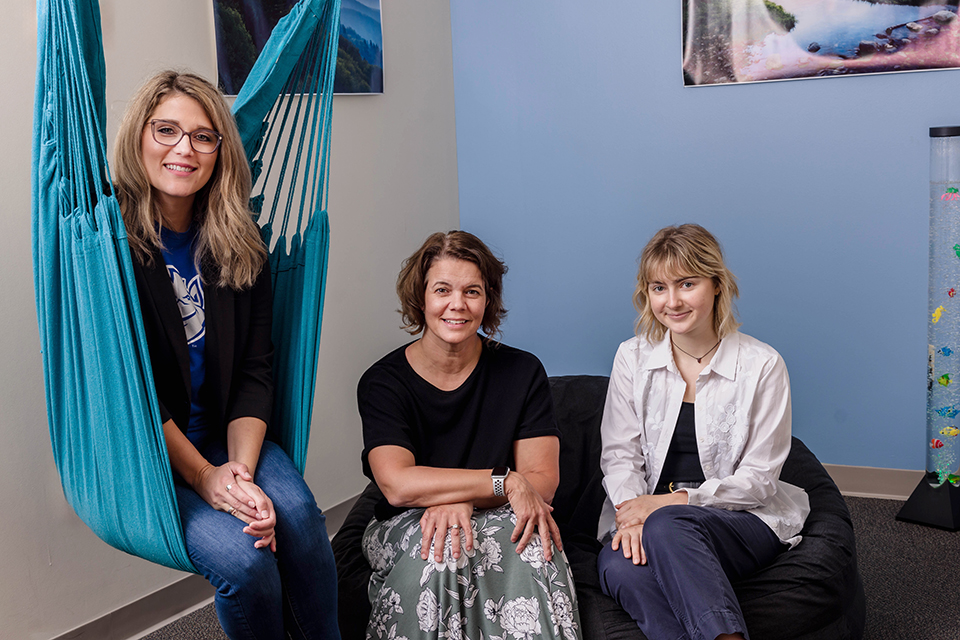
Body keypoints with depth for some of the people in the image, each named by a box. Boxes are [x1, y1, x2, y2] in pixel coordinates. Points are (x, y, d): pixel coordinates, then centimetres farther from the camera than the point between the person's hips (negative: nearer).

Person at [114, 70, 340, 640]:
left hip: (229, 434, 4)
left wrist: (241, 469, -14)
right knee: (241, 556, -26)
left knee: (298, 515, -25)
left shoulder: (240, 243, 5)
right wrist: (203, 476, -16)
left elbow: (255, 370, 1)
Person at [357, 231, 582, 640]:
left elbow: (543, 480, -9)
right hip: (406, 529, 0)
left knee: (526, 538, -33)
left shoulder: (523, 372, -2)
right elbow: (398, 484, -21)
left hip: (495, 521, 1)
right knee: (440, 546, -34)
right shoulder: (383, 383, -6)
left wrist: (459, 501, -26)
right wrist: (505, 482, -23)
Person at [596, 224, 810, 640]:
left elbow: (759, 477, -4)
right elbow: (619, 454, 5)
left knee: (668, 526, -37)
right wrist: (632, 511, -17)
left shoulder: (762, 366, -3)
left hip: (742, 519, -2)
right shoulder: (632, 358, 7)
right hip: (650, 511, 3)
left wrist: (679, 500, -16)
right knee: (618, 566, -32)